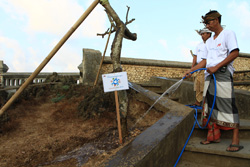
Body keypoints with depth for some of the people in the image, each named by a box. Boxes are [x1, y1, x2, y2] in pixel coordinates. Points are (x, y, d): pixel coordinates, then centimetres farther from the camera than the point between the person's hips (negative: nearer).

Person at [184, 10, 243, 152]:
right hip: (210, 76, 8)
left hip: (223, 74, -7)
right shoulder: (209, 41, 22)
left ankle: (236, 140, -5)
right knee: (211, 104, 5)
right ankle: (215, 135, 13)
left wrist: (216, 67, -17)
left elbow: (235, 53, -12)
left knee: (228, 105, -10)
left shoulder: (228, 34, 1)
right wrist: (191, 70, 11)